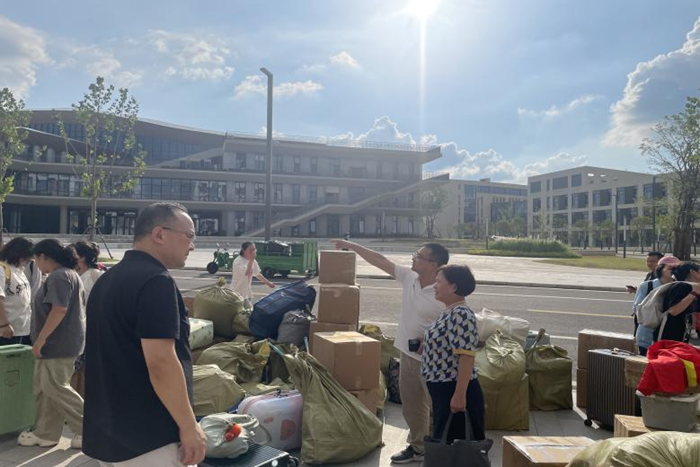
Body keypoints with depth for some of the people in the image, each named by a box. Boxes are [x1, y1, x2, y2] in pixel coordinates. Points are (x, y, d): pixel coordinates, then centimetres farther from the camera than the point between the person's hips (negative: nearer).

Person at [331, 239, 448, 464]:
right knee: (411, 406, 20)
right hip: (407, 355, 8)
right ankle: (417, 447, 38)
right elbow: (381, 261, 2)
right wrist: (351, 245, 4)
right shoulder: (409, 277, -2)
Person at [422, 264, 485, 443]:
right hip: (443, 389, 10)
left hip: (455, 391, -10)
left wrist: (460, 394, -27)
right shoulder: (450, 312, 11)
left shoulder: (461, 314, -19)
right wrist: (424, 344, 13)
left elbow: (466, 356, -26)